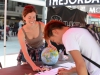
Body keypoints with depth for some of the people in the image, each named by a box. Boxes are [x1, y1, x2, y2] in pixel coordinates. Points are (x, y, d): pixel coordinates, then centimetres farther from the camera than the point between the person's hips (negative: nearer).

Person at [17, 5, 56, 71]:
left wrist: (49, 44, -21)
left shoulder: (41, 25, -26)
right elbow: (25, 52, -32)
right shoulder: (21, 32, -28)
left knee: (40, 68, 7)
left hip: (40, 50, 1)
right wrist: (33, 65, -44)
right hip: (28, 51, -1)